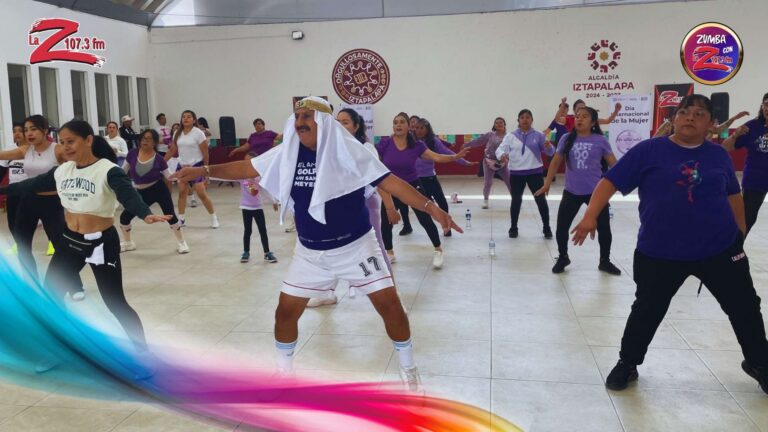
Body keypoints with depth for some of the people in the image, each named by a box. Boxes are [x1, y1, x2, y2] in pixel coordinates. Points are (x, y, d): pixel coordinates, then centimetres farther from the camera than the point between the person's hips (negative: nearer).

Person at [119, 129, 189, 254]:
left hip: (159, 189, -3)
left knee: (170, 215, -8)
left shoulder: (158, 159, -11)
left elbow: (169, 175, -4)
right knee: (124, 217, 3)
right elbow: (123, 170, 7)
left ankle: (181, 242, 11)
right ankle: (127, 243, 28)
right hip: (142, 192, 3)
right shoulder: (133, 154, -6)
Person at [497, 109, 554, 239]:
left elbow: (550, 152, 1)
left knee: (541, 200, 2)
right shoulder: (510, 136, 2)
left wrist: (549, 147, -24)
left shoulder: (538, 135, 1)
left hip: (535, 172, 0)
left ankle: (546, 228, 15)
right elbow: (500, 149, -3)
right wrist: (502, 155, -28)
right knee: (516, 201, 7)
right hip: (516, 173, 0)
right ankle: (513, 228, 21)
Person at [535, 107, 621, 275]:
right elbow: (555, 162, 9)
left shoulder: (600, 141, -3)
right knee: (561, 228, 3)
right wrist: (547, 184, 9)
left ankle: (605, 261, 29)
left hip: (596, 191, -1)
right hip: (571, 192, 1)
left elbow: (613, 164, 2)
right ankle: (563, 258, 29)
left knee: (604, 228, 7)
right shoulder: (567, 139, 1)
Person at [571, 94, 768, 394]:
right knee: (647, 311, 9)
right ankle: (627, 364, 30)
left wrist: (740, 230, 22)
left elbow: (733, 195, 18)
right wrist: (591, 216, -22)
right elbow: (611, 181, -11)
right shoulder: (649, 150, -7)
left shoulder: (718, 155, 3)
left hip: (721, 248, 3)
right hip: (660, 253, -3)